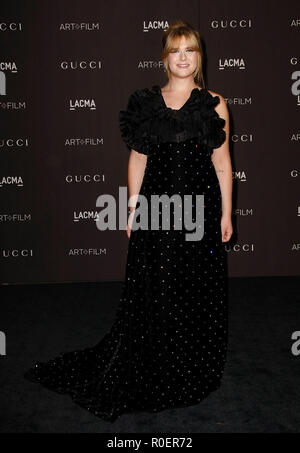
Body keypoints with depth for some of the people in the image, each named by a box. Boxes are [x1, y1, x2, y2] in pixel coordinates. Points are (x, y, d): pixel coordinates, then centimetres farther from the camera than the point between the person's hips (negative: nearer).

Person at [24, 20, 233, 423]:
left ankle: (194, 372, 27)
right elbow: (138, 158, 7)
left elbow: (222, 162, 3)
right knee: (152, 289, 6)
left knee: (196, 290, 7)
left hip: (200, 207, 0)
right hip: (156, 205, 1)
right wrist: (133, 208, 4)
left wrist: (226, 213, 0)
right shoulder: (146, 102, 6)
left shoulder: (214, 104, 4)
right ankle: (150, 372, 25)